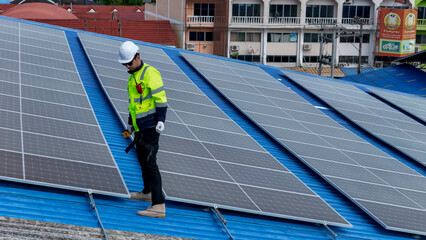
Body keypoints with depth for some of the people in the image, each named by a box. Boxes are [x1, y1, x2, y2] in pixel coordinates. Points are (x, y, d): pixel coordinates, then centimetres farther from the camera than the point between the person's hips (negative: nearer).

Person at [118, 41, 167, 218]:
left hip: (150, 127, -10)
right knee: (142, 159, 23)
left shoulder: (150, 73, -12)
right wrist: (130, 122, 30)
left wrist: (161, 120, -25)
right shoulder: (133, 76, 18)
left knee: (149, 162, -15)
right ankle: (147, 193, 42)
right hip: (140, 127, 10)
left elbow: (161, 98, -18)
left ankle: (159, 206, -20)